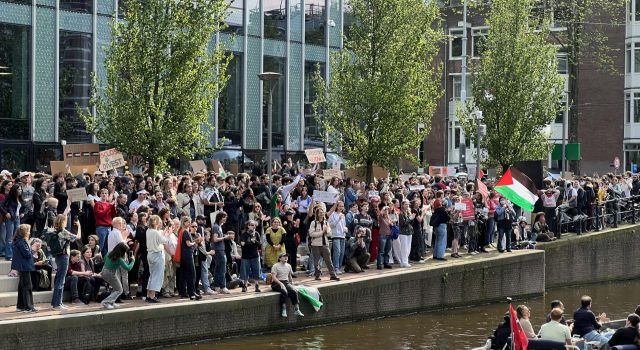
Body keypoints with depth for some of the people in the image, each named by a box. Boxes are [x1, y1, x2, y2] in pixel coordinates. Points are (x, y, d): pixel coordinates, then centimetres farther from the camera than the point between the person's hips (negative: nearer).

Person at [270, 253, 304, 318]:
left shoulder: (288, 266, 17)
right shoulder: (275, 266, -3)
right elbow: (273, 277, -13)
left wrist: (292, 283, 12)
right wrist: (280, 283, -25)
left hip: (286, 282, 5)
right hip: (277, 283, -5)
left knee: (294, 291, -25)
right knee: (284, 291, -36)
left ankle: (297, 310, -24)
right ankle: (283, 310, -33)